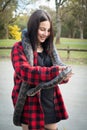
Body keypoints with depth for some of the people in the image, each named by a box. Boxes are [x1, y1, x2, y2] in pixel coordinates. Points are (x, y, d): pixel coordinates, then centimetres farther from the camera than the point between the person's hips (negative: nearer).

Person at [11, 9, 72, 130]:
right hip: (31, 103, -5)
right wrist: (53, 71, -32)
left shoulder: (48, 48, 10)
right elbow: (24, 71, -24)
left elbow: (56, 70, 8)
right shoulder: (19, 48, -9)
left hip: (51, 103, 6)